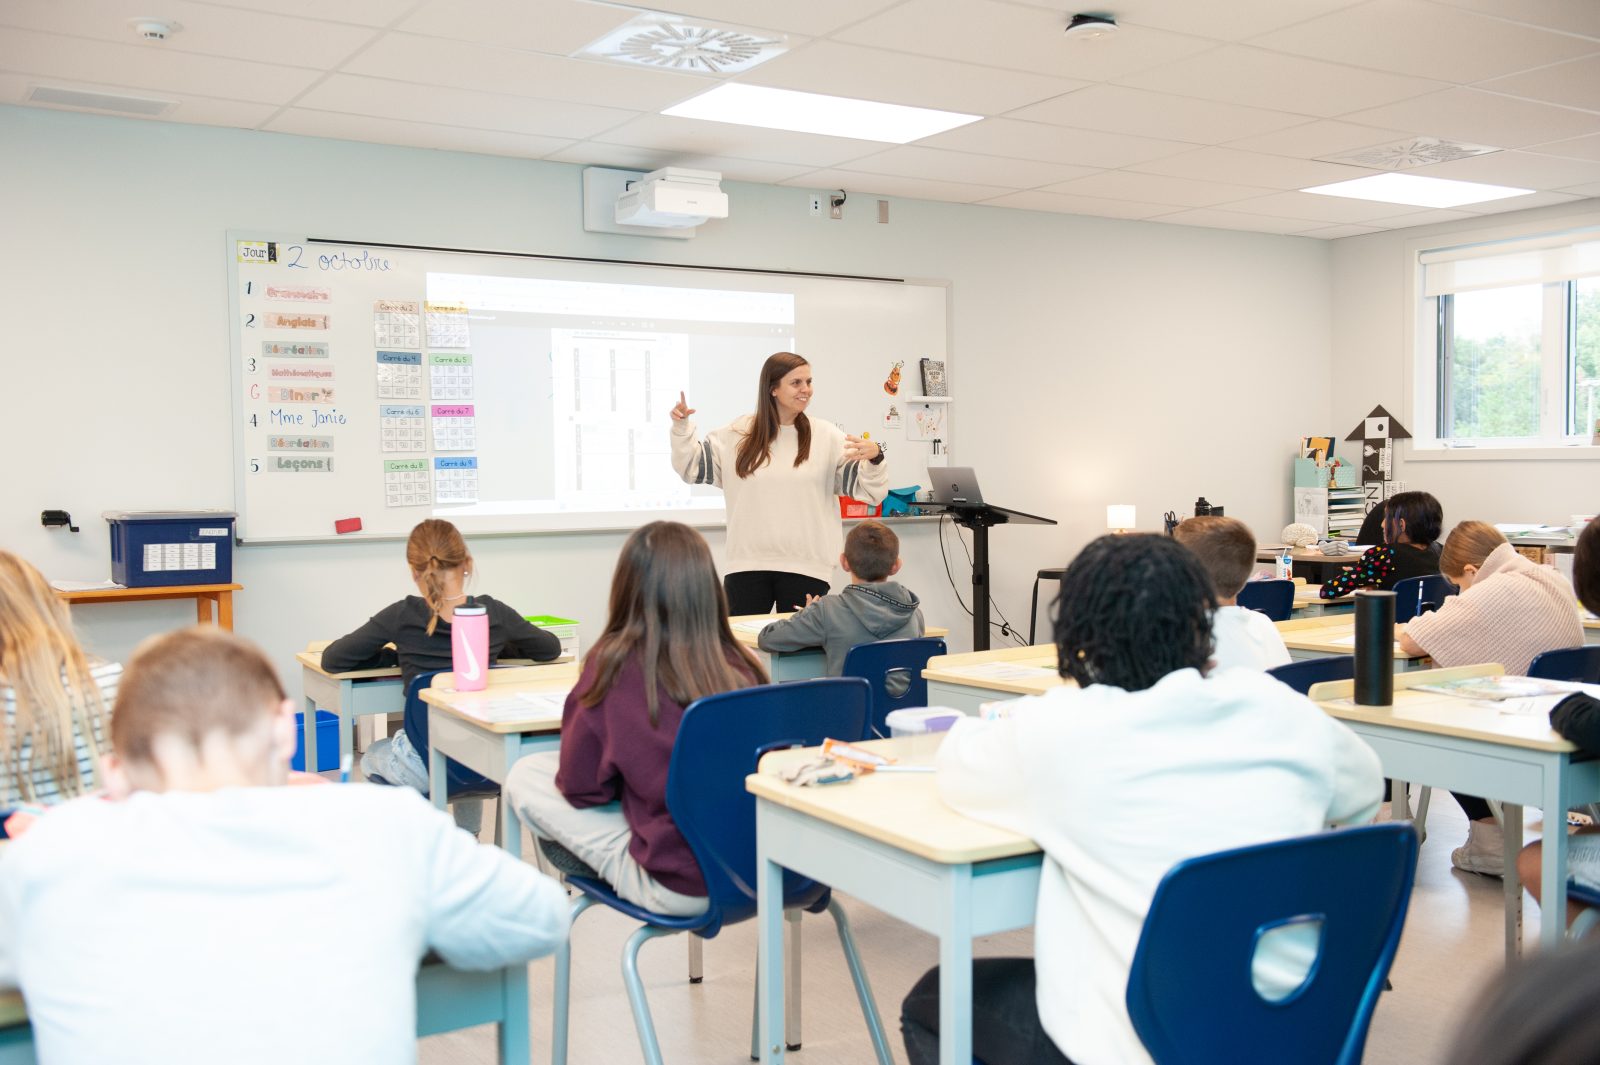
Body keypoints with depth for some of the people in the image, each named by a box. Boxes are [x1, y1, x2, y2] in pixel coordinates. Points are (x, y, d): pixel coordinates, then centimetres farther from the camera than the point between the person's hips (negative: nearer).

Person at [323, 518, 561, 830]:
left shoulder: (402, 617, -9)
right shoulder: (493, 612, -4)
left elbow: (331, 660, 0)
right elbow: (551, 648, 13)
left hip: (427, 765, -2)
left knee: (371, 757, 34)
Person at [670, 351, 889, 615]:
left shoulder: (827, 436, 0)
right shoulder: (740, 433, 5)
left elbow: (869, 491, -2)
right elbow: (692, 467, 14)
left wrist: (875, 457, -22)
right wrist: (681, 427, 0)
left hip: (806, 567, -1)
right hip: (746, 564, 1)